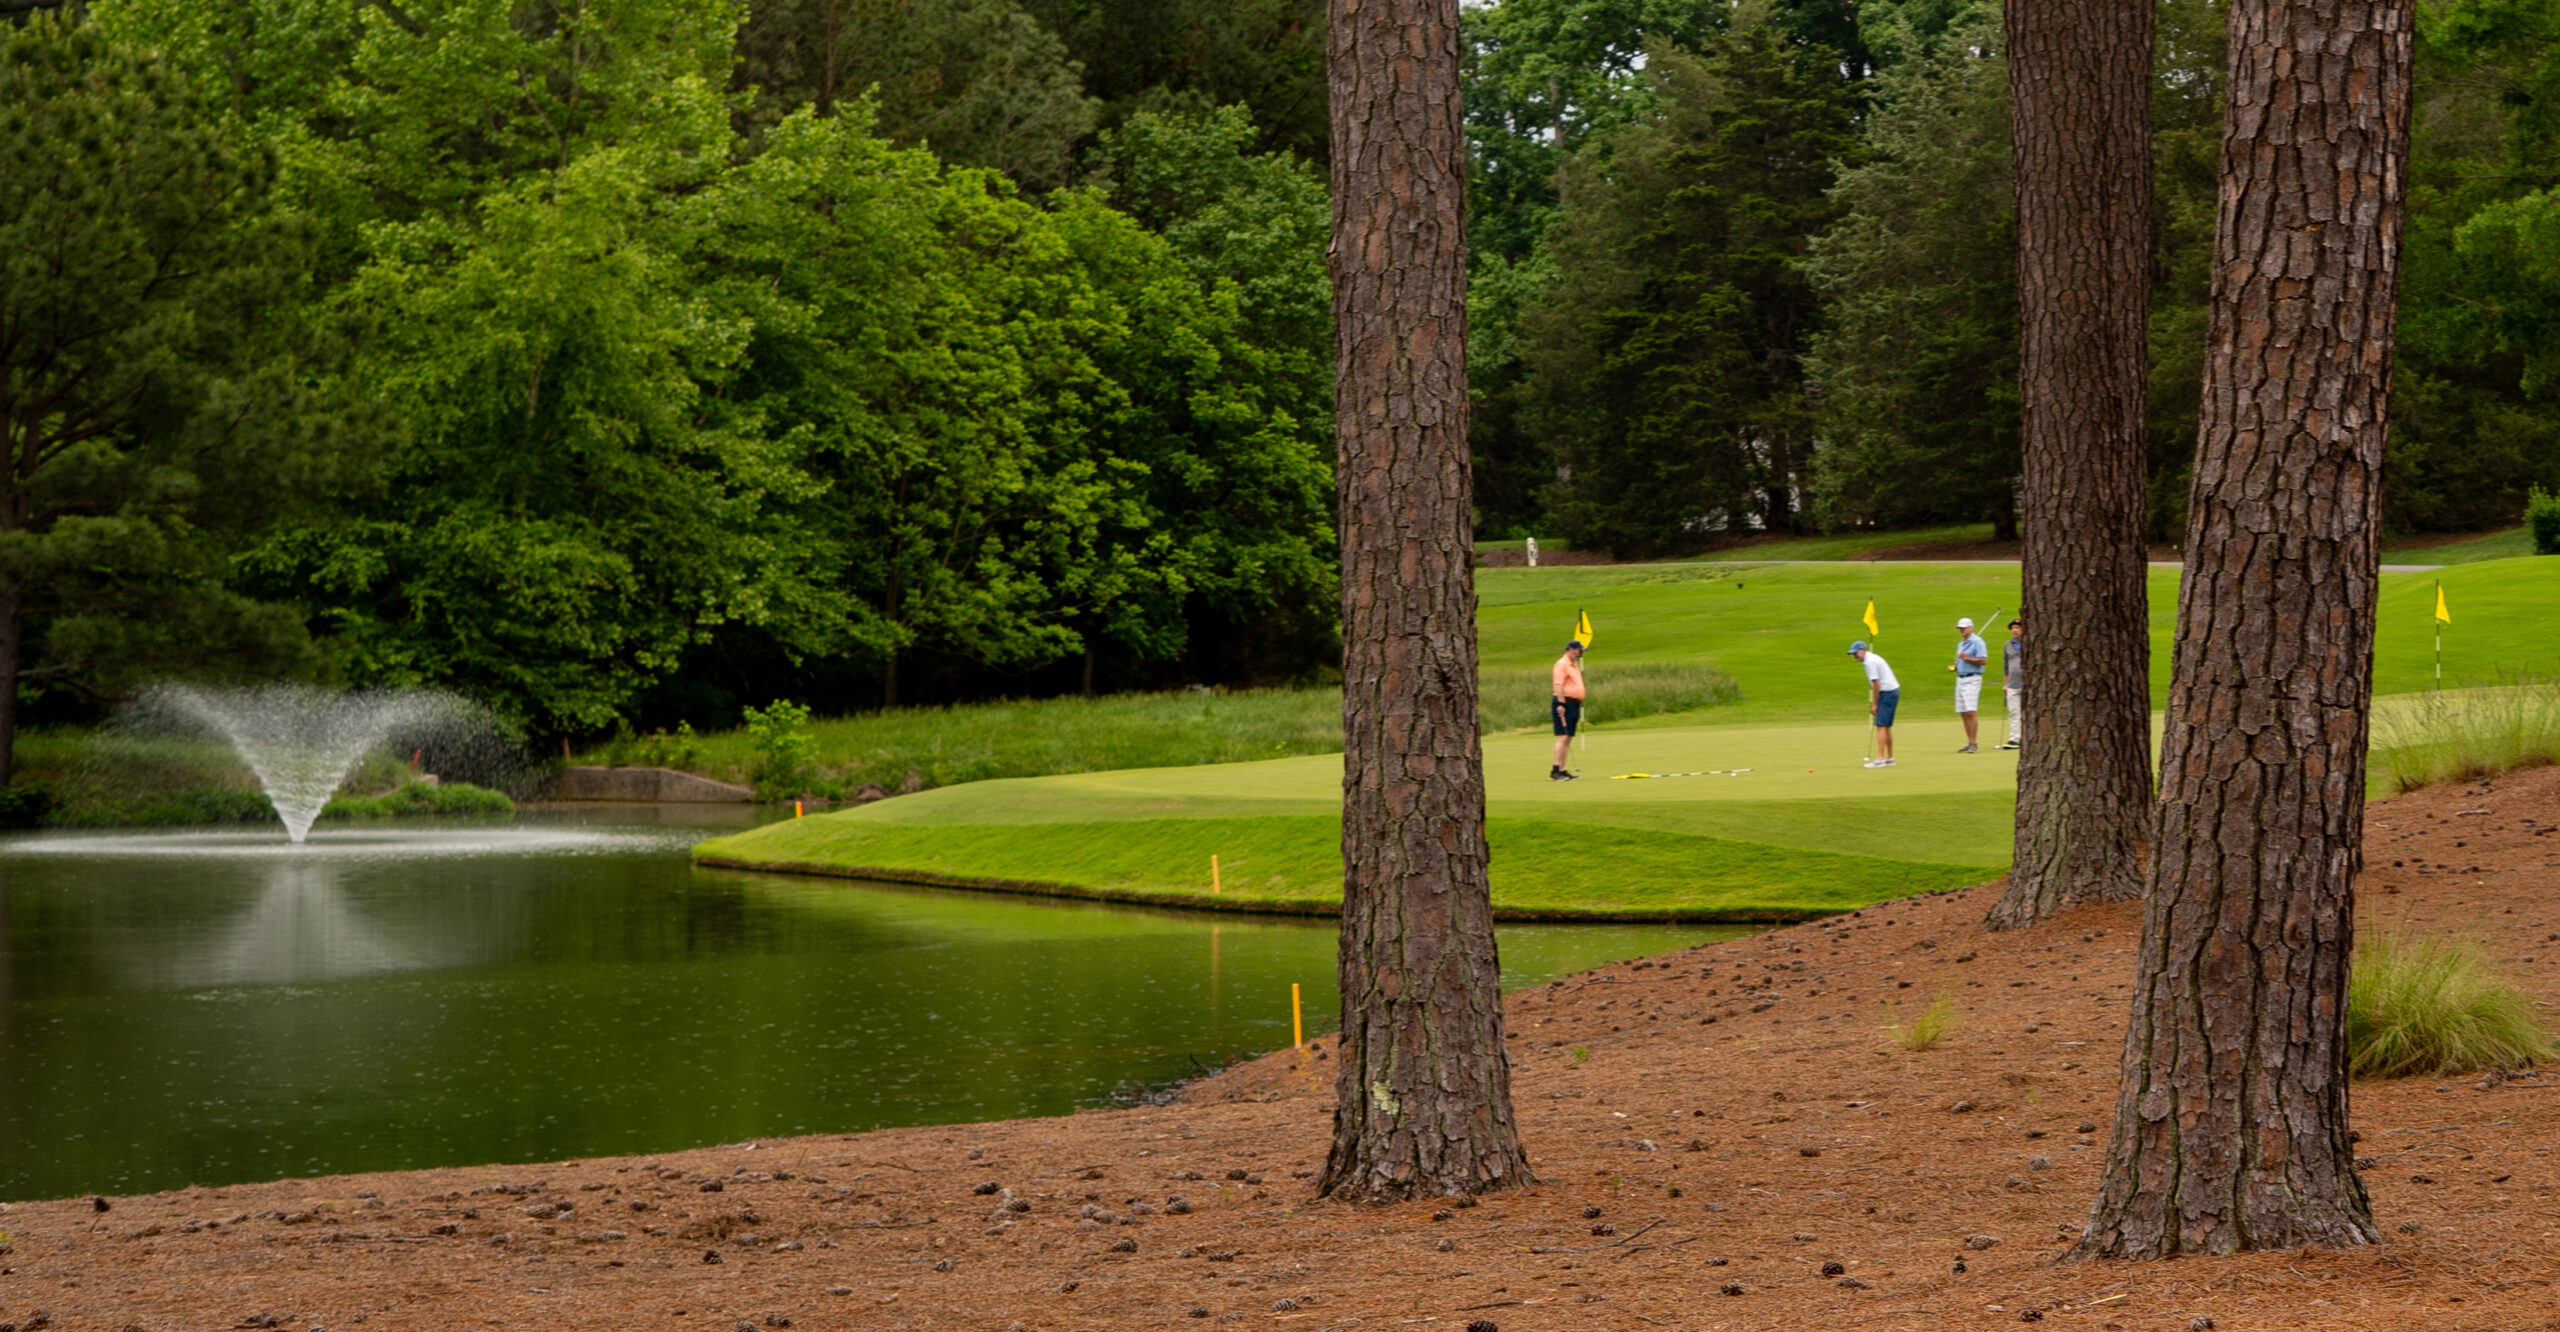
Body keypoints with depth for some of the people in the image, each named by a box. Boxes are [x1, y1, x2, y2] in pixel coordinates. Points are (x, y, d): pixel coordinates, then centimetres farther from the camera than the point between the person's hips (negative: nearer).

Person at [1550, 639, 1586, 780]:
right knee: (1563, 737, -14)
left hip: (1574, 704, 10)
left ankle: (1562, 770, 8)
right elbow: (1558, 685, -18)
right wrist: (1560, 704, -25)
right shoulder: (1562, 664, -10)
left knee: (1568, 738, 7)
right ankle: (1555, 771, -16)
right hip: (1564, 702, -10)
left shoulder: (1574, 665, 20)